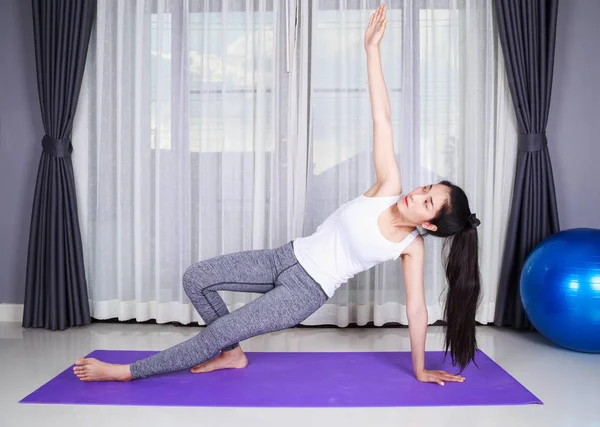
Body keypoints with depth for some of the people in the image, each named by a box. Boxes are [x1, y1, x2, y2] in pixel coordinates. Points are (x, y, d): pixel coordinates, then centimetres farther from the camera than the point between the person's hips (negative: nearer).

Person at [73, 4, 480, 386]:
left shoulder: (411, 246, -12)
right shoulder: (389, 190, -6)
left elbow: (416, 309, -4)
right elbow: (382, 121, -12)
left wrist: (420, 370, 2)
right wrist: (372, 48, -14)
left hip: (306, 290, -5)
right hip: (287, 258, 5)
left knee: (219, 332, -10)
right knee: (195, 278, 0)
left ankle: (127, 372, 6)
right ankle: (233, 354, 19)